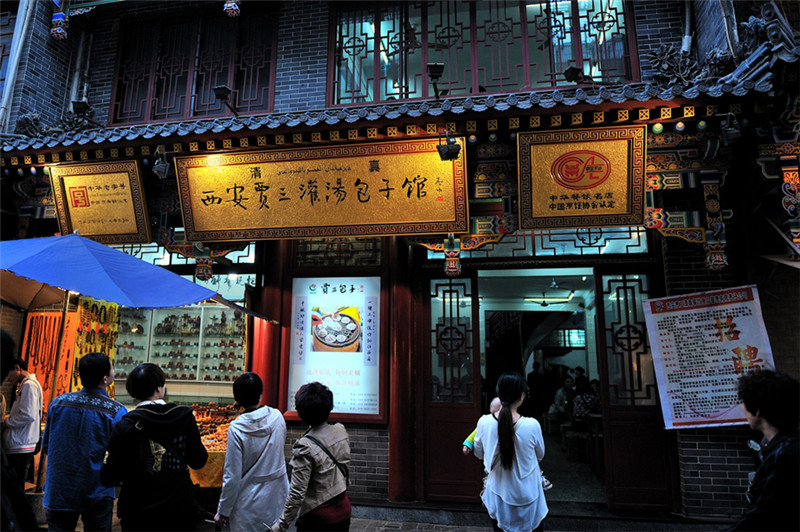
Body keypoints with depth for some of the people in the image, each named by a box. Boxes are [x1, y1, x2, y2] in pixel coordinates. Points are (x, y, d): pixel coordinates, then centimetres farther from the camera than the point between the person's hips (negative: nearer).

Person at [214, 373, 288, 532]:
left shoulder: (236, 429, -19)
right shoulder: (277, 417, -9)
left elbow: (232, 477, -15)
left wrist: (223, 511, -3)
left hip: (251, 503, -3)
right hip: (278, 494, 4)